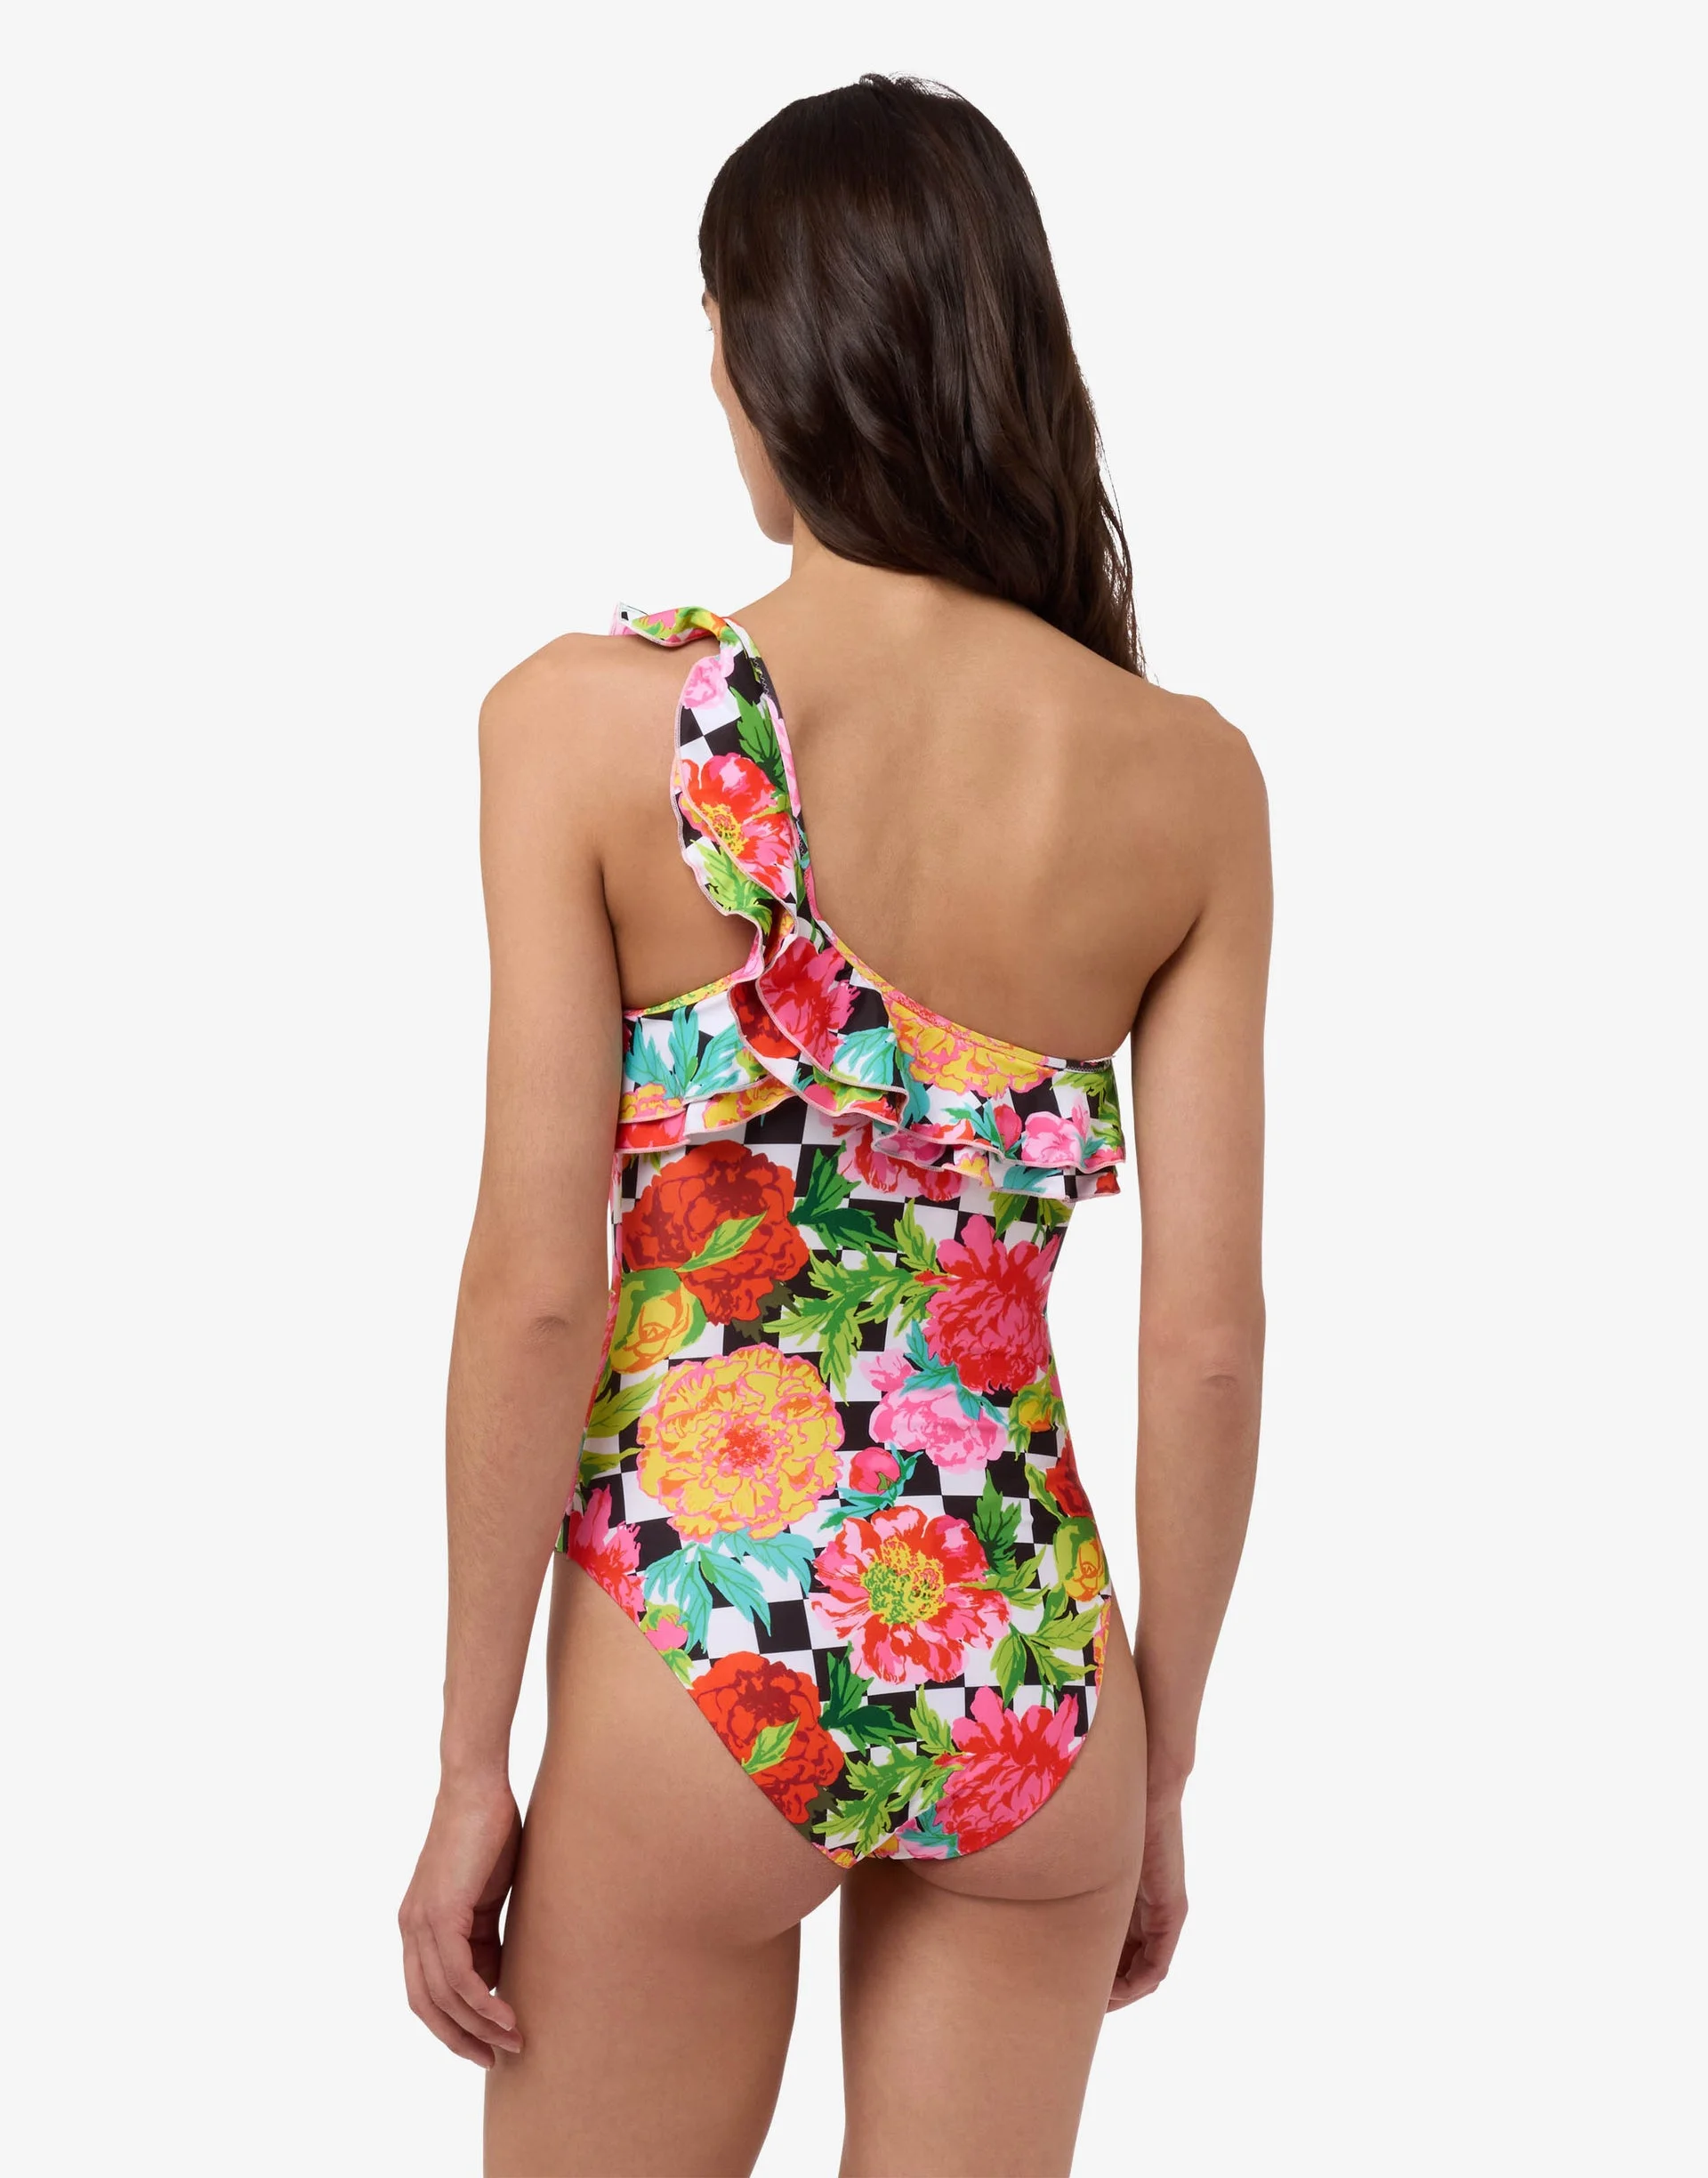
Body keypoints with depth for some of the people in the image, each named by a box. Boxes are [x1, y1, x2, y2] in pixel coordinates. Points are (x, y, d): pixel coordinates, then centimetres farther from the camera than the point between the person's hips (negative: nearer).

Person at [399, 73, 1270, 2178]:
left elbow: (538, 1287, -12)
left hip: (696, 1654, -2)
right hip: (1028, 1683, 3)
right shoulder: (1185, 779, -4)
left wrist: (471, 1759, -2)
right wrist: (1160, 1774, 9)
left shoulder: (591, 719, -11)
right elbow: (1205, 1338, -3)